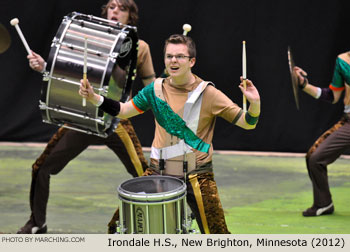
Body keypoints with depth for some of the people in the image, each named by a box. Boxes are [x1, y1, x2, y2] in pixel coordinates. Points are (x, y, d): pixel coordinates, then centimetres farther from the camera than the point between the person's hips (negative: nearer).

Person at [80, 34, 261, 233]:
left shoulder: (208, 94, -9)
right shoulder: (156, 90, 3)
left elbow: (247, 123, -10)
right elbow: (123, 111, 13)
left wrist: (254, 104, -30)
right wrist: (94, 98, 0)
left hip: (197, 177, -3)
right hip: (160, 173, 3)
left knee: (217, 238, -2)